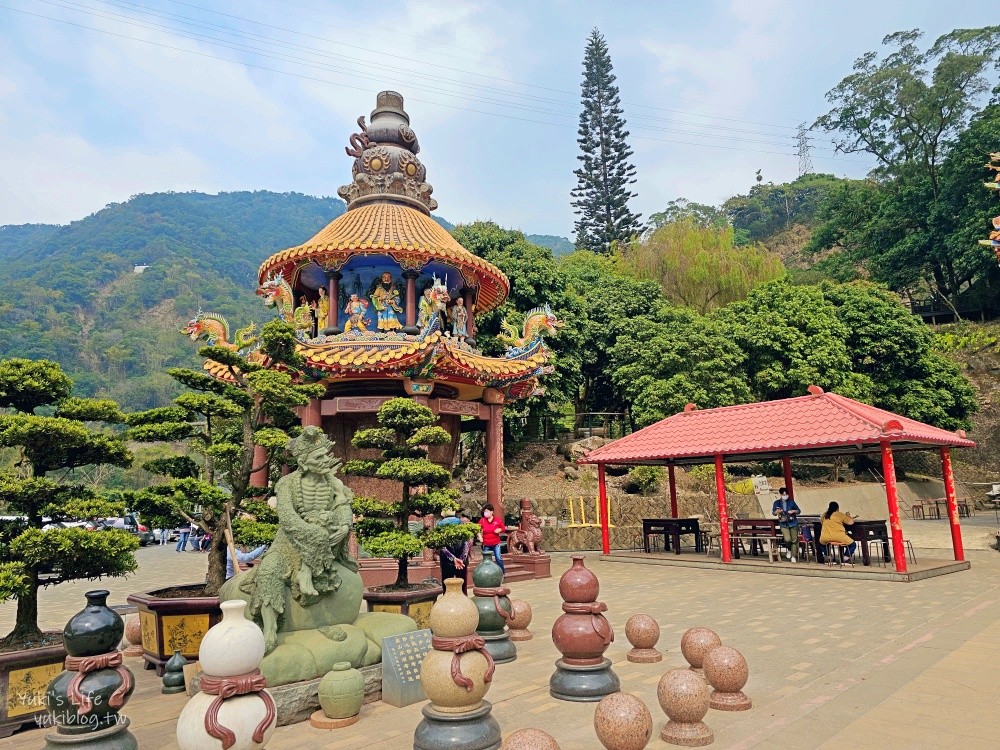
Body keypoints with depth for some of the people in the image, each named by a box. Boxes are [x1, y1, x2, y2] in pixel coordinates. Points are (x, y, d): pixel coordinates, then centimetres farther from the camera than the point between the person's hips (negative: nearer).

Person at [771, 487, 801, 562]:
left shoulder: (791, 502, 5)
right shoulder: (777, 502, 3)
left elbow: (799, 511, 12)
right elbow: (773, 513, 1)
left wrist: (793, 511, -10)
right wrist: (777, 511, -22)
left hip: (793, 523, 1)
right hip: (783, 524, -1)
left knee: (794, 540, 0)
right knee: (787, 539, -20)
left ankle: (793, 557, 12)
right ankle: (789, 550, 11)